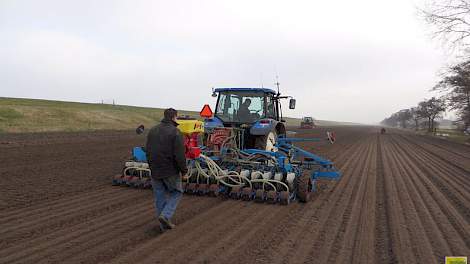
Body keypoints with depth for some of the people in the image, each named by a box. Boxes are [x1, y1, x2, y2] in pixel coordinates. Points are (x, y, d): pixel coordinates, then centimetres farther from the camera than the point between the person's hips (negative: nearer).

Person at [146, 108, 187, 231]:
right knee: (176, 193, 12)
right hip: (171, 170, -6)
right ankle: (165, 215, -3)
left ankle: (164, 223, 19)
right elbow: (179, 155, -17)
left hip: (155, 171, 6)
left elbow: (148, 151, 13)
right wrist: (183, 169, -5)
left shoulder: (152, 131, 7)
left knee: (160, 196, 13)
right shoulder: (175, 132, -15)